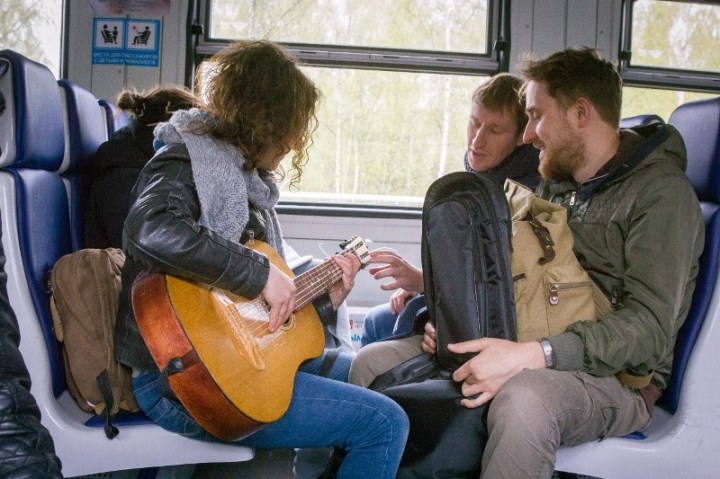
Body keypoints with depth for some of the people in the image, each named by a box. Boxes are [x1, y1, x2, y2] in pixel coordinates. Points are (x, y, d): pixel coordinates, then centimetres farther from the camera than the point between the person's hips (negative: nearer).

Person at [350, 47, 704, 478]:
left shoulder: (661, 192, -9)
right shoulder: (555, 185, 16)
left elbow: (650, 327, -20)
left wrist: (531, 356, -32)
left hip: (616, 376, -7)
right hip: (530, 358, 7)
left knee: (522, 399, -41)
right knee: (373, 361, -7)